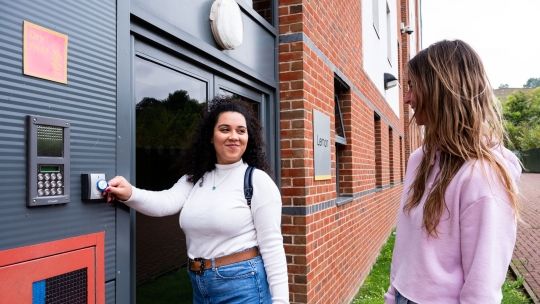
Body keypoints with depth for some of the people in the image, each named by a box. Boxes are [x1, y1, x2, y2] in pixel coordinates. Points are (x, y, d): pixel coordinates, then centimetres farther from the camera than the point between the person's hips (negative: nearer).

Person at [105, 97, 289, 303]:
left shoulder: (257, 181, -10)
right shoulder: (195, 178, 6)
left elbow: (271, 244, -12)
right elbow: (166, 202, -11)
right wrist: (130, 194, -31)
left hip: (242, 286, -5)